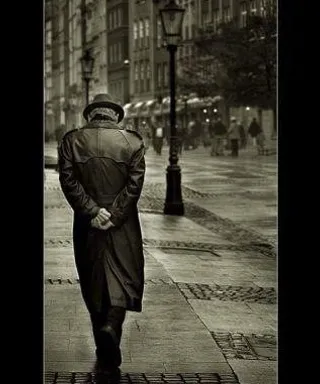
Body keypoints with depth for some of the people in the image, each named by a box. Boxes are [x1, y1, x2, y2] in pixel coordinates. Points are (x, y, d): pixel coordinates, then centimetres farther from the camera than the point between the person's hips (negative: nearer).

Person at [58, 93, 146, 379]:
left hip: (86, 226, 2)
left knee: (93, 284, 13)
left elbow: (68, 181, -8)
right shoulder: (132, 142, -2)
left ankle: (106, 355, 20)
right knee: (123, 281, 7)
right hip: (124, 227, -1)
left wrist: (92, 212, -9)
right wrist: (114, 216, -9)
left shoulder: (71, 141, 0)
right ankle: (111, 327, -21)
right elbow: (135, 184, -9)